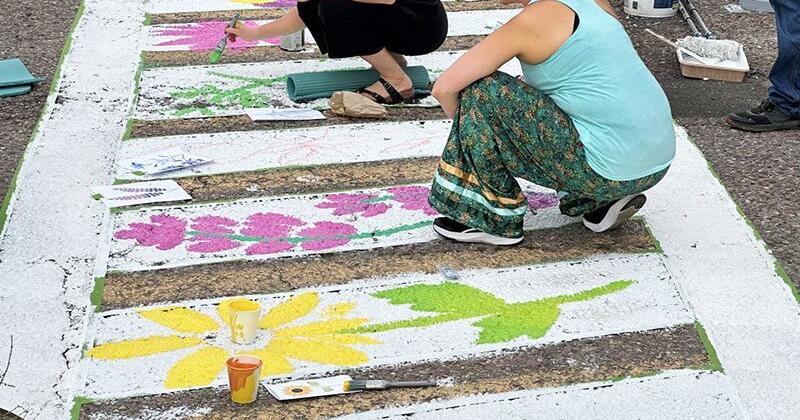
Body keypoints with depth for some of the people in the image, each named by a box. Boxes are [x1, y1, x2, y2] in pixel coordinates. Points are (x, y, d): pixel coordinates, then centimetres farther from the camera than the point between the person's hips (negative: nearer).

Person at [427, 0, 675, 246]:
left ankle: (495, 221, 4)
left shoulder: (532, 20, -10)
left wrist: (468, 127, 13)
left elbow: (444, 88, -8)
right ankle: (604, 199, 16)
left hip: (612, 170, -8)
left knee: (481, 92, -5)